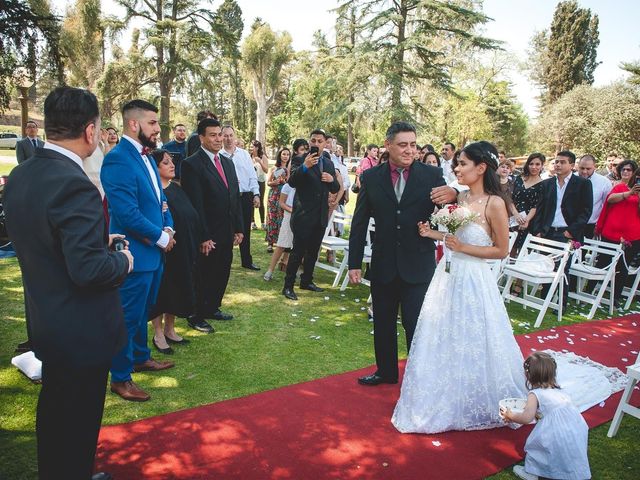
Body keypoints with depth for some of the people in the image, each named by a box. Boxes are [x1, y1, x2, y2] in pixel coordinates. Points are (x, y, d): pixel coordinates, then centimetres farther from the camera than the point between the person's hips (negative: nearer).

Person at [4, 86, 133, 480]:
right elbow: (88, 269, -31)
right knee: (79, 422, 12)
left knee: (53, 412, 27)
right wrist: (122, 261, -11)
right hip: (82, 330, -9)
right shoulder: (74, 185, -27)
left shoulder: (20, 175, 1)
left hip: (45, 321, 9)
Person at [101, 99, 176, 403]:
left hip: (153, 251, 9)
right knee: (129, 316, 4)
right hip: (136, 253, -9)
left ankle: (140, 357, 41)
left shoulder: (145, 157, 10)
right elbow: (127, 212, -25)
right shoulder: (118, 159, -20)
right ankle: (120, 378, 20)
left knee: (143, 312, 23)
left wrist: (168, 228, -1)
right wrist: (160, 237, -15)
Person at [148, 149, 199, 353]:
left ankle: (170, 330, 30)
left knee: (178, 288, 15)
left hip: (183, 250, 7)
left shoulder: (176, 188, 11)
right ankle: (158, 335, 19)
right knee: (162, 290, 4)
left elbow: (191, 215, 10)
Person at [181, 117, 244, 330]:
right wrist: (203, 237, -18)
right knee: (203, 276, 6)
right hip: (207, 236, -7)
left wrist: (239, 228, 10)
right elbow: (195, 205, -16)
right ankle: (197, 316, 23)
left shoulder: (228, 162, 12)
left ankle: (212, 308, 35)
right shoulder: (191, 164, -12)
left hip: (227, 233, 7)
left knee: (222, 273, 17)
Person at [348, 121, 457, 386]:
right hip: (383, 265, 3)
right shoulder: (371, 177, -1)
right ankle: (386, 372, 39)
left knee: (416, 324, 4)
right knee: (383, 324, 17)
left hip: (418, 265, -2)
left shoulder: (432, 174, -4)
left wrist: (453, 194, -31)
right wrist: (354, 263, 0)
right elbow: (359, 223, 1)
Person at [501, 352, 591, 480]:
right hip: (579, 428, 6)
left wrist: (510, 415, 6)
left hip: (557, 435, -6)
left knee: (535, 442, 15)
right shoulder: (558, 390, 19)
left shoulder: (535, 394, -3)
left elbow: (527, 418, -9)